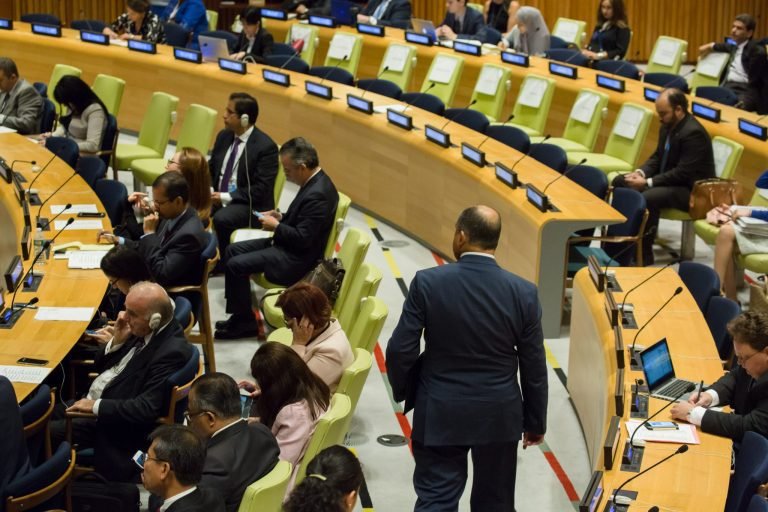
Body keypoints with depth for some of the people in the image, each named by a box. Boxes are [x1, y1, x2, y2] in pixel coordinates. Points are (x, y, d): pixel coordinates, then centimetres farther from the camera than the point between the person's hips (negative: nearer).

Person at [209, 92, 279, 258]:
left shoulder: (265, 147, -15)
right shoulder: (224, 136, 7)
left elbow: (261, 189, -18)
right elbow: (211, 169, 17)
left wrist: (226, 197, -21)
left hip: (248, 203, -6)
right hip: (217, 195, 6)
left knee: (221, 219, -34)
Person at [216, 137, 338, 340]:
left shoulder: (317, 194, -27)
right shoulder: (315, 181, 4)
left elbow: (303, 239, -27)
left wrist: (276, 226, -14)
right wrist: (281, 217, 3)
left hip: (297, 257, -11)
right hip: (289, 246, 11)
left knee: (236, 264, -15)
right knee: (233, 250, 10)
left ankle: (244, 321, 0)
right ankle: (238, 312, 11)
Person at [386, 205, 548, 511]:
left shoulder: (428, 282, -14)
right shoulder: (523, 293, -10)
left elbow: (400, 350, -10)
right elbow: (534, 367, -3)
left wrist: (403, 392, 10)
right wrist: (536, 421, 11)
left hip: (439, 414, -1)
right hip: (499, 416, 2)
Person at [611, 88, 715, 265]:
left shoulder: (693, 133, -24)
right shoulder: (668, 125, 2)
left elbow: (682, 173, -27)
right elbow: (657, 157, 13)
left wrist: (647, 182, -27)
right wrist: (641, 172, -7)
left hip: (691, 189, -10)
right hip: (670, 179, 10)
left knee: (647, 197, -34)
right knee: (620, 182, 5)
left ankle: (644, 255, -21)